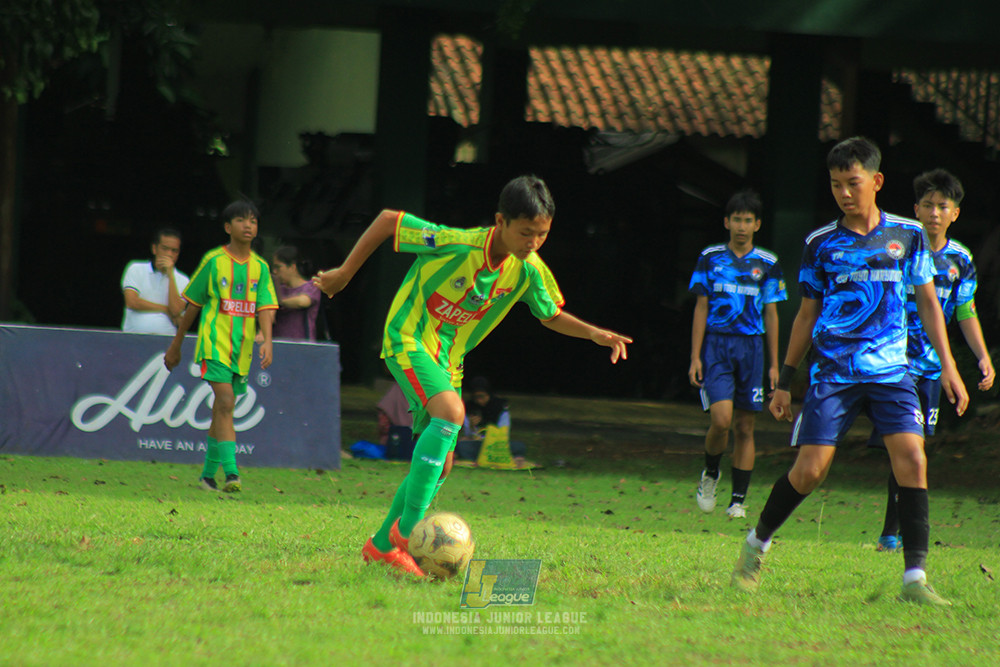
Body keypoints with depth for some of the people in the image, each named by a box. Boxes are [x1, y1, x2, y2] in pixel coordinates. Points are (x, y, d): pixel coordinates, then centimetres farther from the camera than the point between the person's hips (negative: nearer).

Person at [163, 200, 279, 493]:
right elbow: (193, 305, 6)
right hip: (214, 344, -4)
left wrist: (267, 340, -18)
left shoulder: (260, 267, 8)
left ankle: (208, 473, 23)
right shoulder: (214, 260, -1)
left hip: (242, 348, 4)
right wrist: (176, 345, 10)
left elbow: (265, 307, 0)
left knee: (222, 410, 11)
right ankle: (231, 472, -25)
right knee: (225, 403, -19)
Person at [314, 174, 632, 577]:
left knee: (440, 463, 6)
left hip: (448, 358, 7)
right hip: (408, 340, -7)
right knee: (451, 412, -32)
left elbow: (551, 316, 12)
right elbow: (388, 220, -15)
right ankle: (407, 531, -33)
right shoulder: (457, 244, -25)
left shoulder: (529, 271, -7)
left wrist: (594, 333, -6)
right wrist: (345, 272, -8)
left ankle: (382, 546, 23)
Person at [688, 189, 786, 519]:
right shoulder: (710, 258, 5)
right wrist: (695, 357, -1)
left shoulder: (767, 263, 7)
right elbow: (701, 309, 6)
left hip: (751, 346, 2)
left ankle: (738, 500, 9)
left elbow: (770, 314, 11)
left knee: (745, 427, 2)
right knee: (721, 419, -17)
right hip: (716, 344, -2)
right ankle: (710, 474, 11)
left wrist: (774, 364, 8)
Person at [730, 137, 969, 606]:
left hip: (891, 371, 0)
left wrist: (948, 366, 7)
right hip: (833, 371, 0)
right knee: (809, 469, -7)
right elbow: (807, 315, 12)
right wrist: (784, 382, 11)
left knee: (912, 458, -17)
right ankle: (757, 543, 20)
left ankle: (915, 579, -14)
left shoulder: (907, 235, 6)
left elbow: (927, 302, 13)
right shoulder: (821, 244, 5)